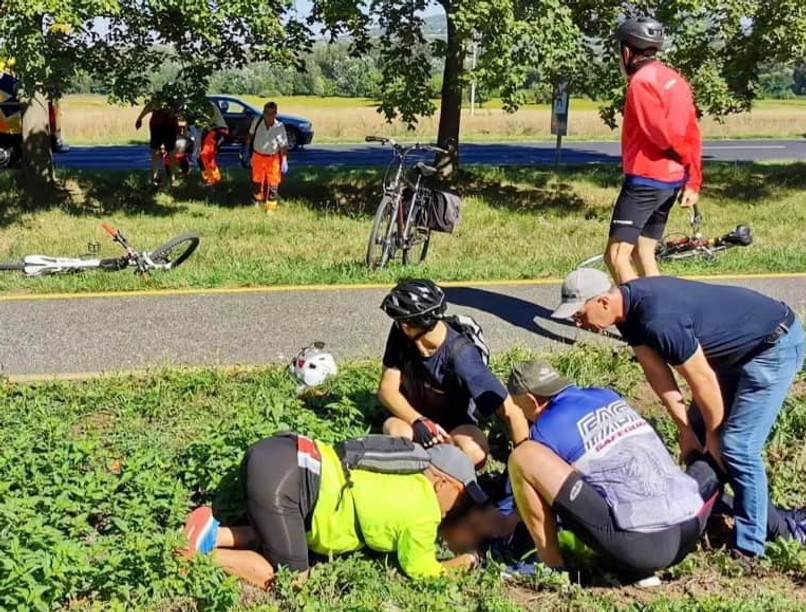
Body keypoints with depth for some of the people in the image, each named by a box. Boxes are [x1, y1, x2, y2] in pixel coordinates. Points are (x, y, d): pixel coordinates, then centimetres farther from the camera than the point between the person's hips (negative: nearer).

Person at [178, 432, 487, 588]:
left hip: (284, 453, 9)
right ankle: (202, 553, -2)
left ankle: (213, 533, 9)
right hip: (284, 474, -9)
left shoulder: (407, 480, 23)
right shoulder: (424, 512, -1)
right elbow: (421, 570, 10)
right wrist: (462, 562, 27)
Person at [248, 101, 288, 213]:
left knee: (273, 183, 0)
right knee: (257, 180, 19)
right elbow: (251, 135, 6)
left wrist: (284, 161, -18)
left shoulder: (279, 127, -18)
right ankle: (259, 200, 45)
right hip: (257, 156, 3)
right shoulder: (257, 121, -12)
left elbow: (283, 146, -13)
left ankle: (271, 207, 12)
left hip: (272, 158, -3)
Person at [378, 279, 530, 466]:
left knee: (475, 451, -35)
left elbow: (511, 411, -31)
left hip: (453, 422, -2)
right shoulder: (400, 334, -18)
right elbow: (387, 389, -13)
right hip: (410, 414, 2)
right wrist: (418, 421, -31)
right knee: (398, 435, -34)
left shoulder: (461, 355, -31)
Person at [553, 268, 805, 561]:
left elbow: (702, 380, -26)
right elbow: (656, 370, 0)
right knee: (698, 431, 13)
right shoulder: (628, 306, -7)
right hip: (738, 349, 9)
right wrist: (686, 429, 1)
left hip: (776, 344, -9)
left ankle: (749, 547, 0)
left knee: (737, 447, -12)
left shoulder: (658, 319, -35)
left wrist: (713, 437, -10)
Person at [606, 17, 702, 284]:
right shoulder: (674, 79, 13)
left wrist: (688, 158, 2)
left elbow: (664, 134, -17)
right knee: (643, 254, 16)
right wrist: (693, 181, 5)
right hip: (671, 181, 9)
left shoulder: (641, 82, -14)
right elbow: (692, 134, 8)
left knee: (616, 255, -8)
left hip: (645, 180, -9)